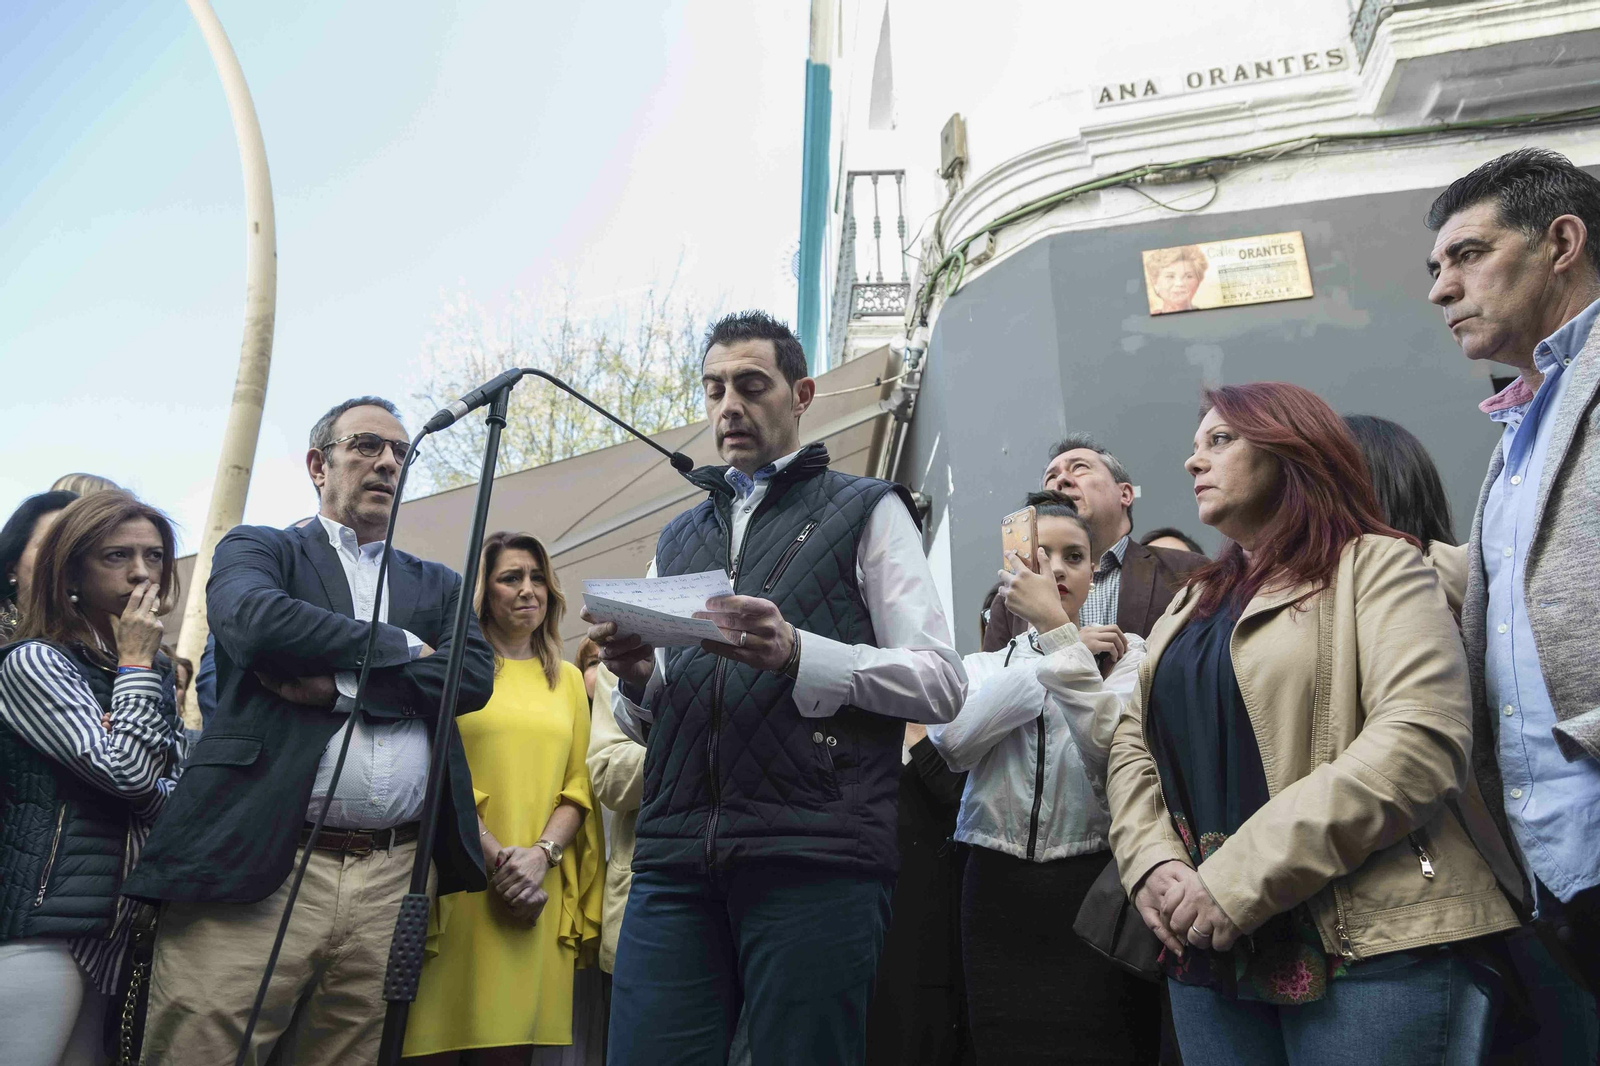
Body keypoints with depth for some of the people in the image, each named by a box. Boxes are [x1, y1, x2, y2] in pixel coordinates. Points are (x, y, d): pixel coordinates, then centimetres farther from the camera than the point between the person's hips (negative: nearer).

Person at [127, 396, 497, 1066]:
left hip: (393, 881, 3)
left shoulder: (438, 586, 21)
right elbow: (258, 621, -11)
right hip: (257, 863, -2)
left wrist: (336, 684, -9)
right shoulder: (255, 549, 13)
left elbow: (474, 674, 1)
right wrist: (403, 647, -3)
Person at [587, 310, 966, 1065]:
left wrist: (798, 655, -17)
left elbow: (939, 683, -2)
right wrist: (636, 678, -1)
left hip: (816, 856, -4)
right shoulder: (677, 537, 21)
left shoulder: (865, 511, 7)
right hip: (674, 860, 4)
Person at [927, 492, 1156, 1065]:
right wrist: (1059, 654, -8)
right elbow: (952, 739, -10)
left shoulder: (1126, 653, 4)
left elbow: (1112, 744, -16)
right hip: (997, 889, 2)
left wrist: (1055, 628, -18)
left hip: (1092, 883, -2)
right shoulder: (982, 665, 12)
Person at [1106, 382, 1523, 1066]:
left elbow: (1418, 743, -17)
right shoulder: (1194, 600, 18)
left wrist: (1239, 881, -20)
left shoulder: (1377, 566, -3)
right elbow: (1133, 742, 12)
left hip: (1366, 948, -6)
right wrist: (1152, 862, -8)